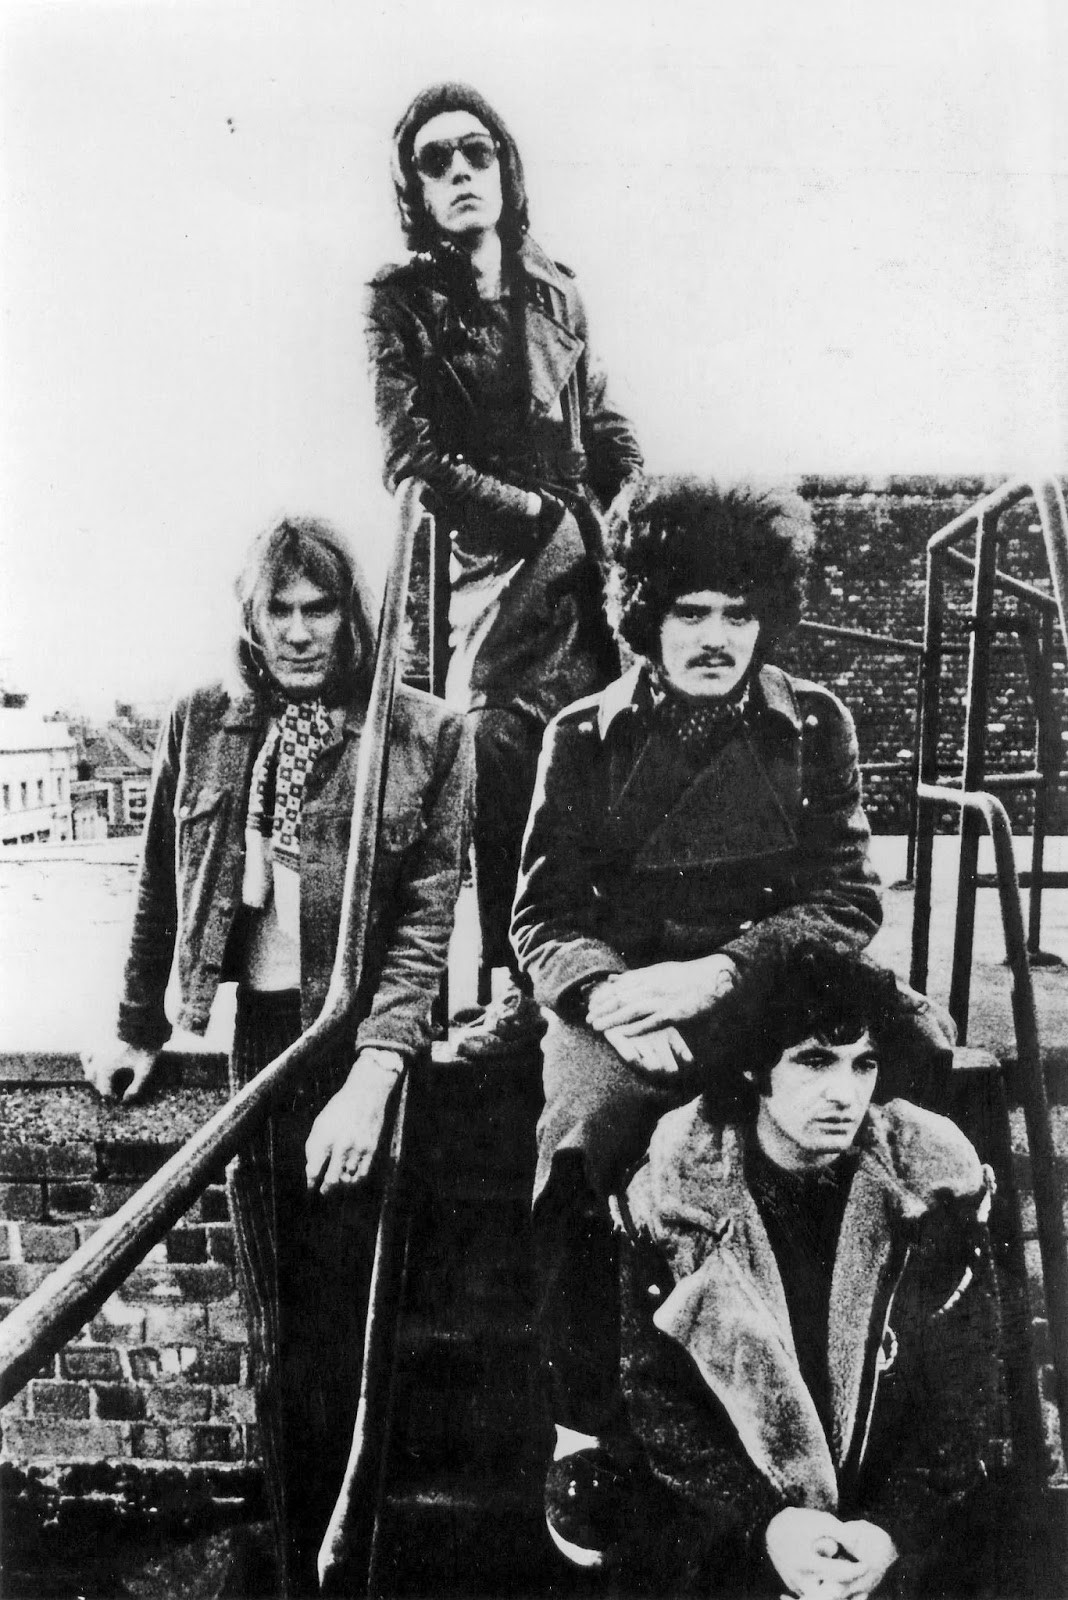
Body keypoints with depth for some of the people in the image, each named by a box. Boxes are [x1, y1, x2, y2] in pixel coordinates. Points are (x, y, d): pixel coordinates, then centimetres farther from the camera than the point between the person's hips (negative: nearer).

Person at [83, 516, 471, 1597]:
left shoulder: (423, 736, -4)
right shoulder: (201, 727, 7)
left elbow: (428, 915, -10)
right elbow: (161, 891, 15)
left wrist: (372, 1074, -18)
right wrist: (137, 1026, 15)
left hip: (353, 1041, -3)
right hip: (245, 1037, 3)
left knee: (339, 1324, 3)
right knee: (274, 1332, 12)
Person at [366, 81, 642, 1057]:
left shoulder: (554, 290, 17)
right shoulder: (402, 301, 4)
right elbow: (417, 459, -5)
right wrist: (548, 518, -8)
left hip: (590, 565, 4)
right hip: (493, 572, -3)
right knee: (503, 774, -10)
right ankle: (518, 991, 3)